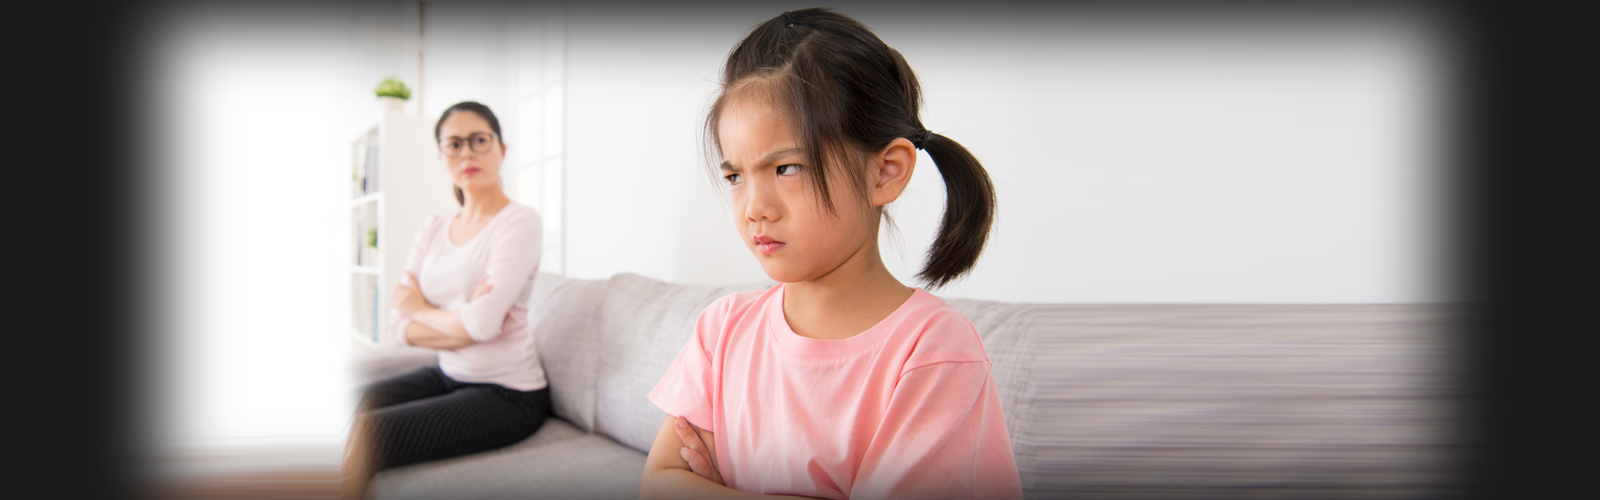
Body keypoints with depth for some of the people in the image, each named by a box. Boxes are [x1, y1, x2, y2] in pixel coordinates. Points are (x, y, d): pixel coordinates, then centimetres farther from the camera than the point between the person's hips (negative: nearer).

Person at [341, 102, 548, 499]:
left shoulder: (518, 221, -12)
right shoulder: (432, 231, 8)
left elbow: (482, 323, -22)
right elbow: (398, 328, 1)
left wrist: (420, 310, -4)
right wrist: (462, 325, -17)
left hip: (505, 395, -7)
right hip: (447, 376, 7)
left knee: (360, 438, -17)